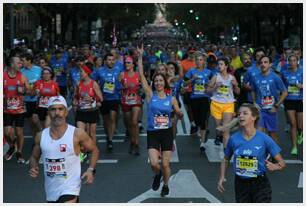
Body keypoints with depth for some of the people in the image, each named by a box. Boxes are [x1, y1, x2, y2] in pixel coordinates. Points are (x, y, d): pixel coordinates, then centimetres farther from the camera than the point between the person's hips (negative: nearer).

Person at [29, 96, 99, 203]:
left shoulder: (77, 134, -9)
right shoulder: (41, 136, 0)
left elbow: (94, 150, 5)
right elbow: (34, 157, 16)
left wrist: (91, 170, -8)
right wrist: (33, 168, -5)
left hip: (70, 189, -5)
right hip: (51, 191, 5)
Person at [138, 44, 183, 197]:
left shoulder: (171, 99, 2)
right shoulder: (150, 95, -3)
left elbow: (179, 114, 11)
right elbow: (141, 76, -10)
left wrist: (180, 114, -10)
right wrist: (140, 57, -15)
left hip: (167, 133, 1)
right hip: (152, 133, -1)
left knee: (165, 164, 4)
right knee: (154, 163, -13)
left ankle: (166, 185, 31)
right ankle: (158, 175, 23)